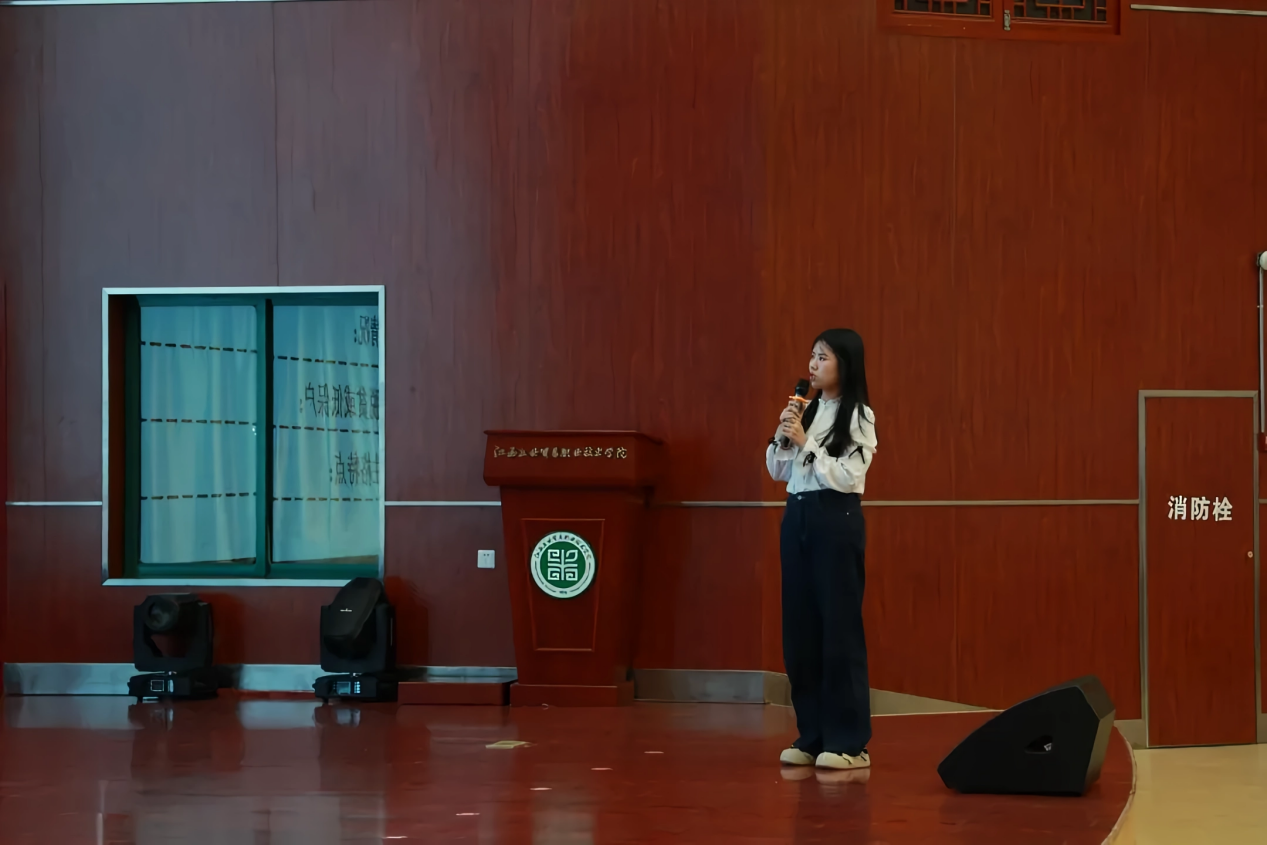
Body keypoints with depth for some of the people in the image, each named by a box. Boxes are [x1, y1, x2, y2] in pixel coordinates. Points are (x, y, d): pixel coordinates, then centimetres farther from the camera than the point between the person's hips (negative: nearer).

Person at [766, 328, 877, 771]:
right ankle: (812, 735, 15)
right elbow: (777, 471, 14)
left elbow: (848, 476, -15)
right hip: (797, 518, 7)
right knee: (800, 627, 7)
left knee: (839, 627, -5)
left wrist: (805, 442, -14)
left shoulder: (859, 416, -6)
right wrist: (782, 435, -2)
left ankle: (849, 742, -1)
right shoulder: (806, 413, 12)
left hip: (836, 520, -7)